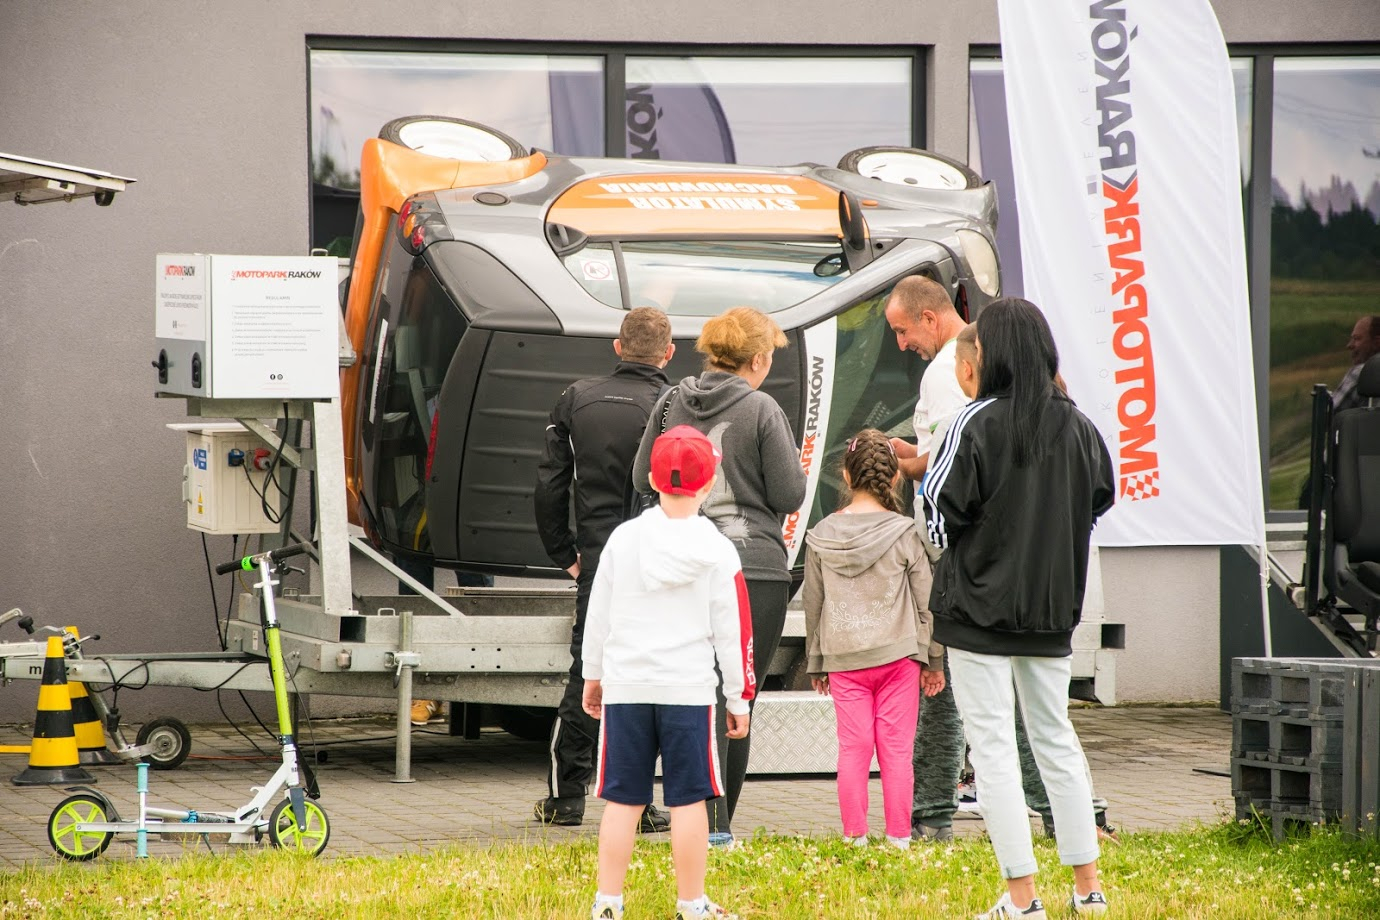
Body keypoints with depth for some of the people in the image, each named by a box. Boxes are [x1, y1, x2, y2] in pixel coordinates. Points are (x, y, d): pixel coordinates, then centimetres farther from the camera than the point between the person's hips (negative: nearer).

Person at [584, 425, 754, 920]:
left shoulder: (623, 539, 2)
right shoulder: (717, 551, -4)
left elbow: (598, 615, 10)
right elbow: (731, 631, -1)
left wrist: (593, 675, 22)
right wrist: (739, 698, 7)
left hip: (625, 685, 2)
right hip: (689, 689, -2)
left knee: (622, 800, 6)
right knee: (687, 800, 3)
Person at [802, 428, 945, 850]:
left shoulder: (822, 537, 1)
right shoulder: (904, 534, -5)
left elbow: (813, 605, 8)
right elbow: (925, 603, 0)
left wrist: (815, 664, 18)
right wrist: (934, 660, 10)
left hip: (843, 657, 2)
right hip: (898, 655, -1)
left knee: (853, 748, 4)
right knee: (896, 749, 3)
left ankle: (855, 836, 3)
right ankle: (899, 837, 4)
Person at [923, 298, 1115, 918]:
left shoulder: (978, 423, -15)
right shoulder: (1075, 424, 2)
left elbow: (941, 505, -12)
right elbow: (1101, 498, 12)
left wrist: (951, 553, 8)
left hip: (981, 608, -6)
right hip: (1052, 610, 6)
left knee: (993, 748, -1)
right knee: (1056, 739, 18)